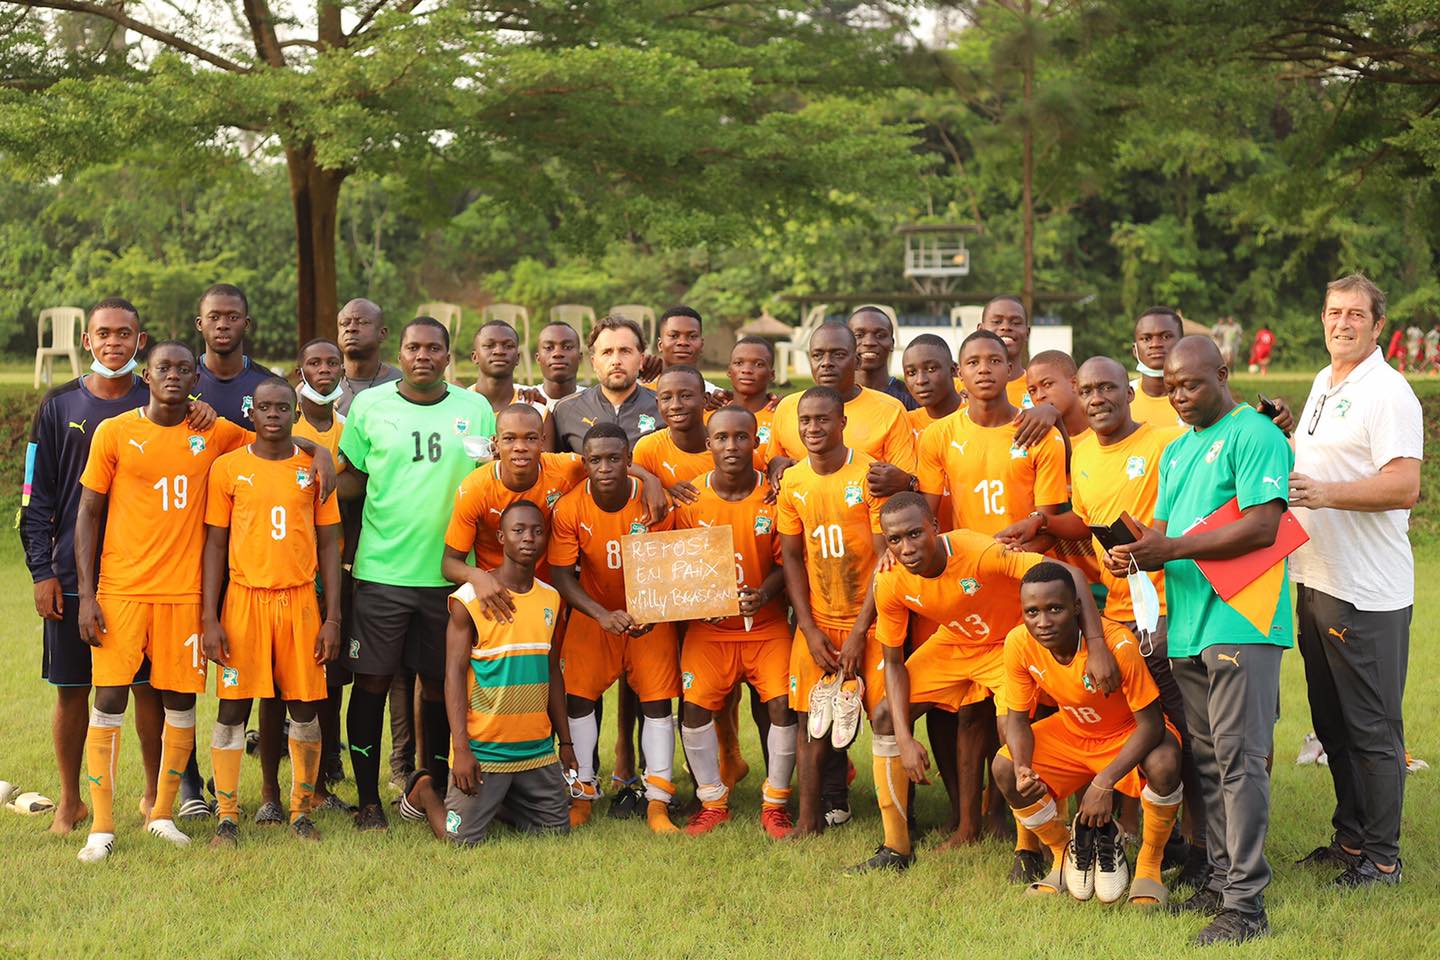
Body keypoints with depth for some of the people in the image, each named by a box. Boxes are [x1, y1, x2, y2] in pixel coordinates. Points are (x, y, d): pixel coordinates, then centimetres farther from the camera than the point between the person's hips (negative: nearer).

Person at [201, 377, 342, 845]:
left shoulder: (314, 467, 5)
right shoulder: (228, 468, 2)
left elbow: (329, 545, 7)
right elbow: (214, 545, 3)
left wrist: (332, 618, 1)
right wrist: (209, 618, -4)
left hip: (300, 600, 1)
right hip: (244, 599, -1)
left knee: (304, 708, 4)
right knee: (233, 707, -1)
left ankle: (302, 811, 16)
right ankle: (227, 815, 8)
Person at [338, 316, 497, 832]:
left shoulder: (475, 409, 8)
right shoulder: (369, 405, 3)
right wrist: (345, 554, 3)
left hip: (449, 571, 2)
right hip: (380, 570, -1)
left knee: (440, 682, 9)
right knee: (372, 680, 0)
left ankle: (435, 789, 24)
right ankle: (368, 799, 10)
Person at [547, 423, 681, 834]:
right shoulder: (569, 508, -19)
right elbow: (561, 574, -17)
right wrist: (603, 615, -31)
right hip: (593, 612, 1)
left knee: (657, 702, -5)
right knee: (578, 697, -4)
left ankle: (657, 805, -1)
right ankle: (582, 796, 8)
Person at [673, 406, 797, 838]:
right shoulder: (689, 499, -4)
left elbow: (786, 564, -3)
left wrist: (764, 593, -22)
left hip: (767, 624, 0)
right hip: (708, 628, 1)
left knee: (783, 703, -14)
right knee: (695, 706, -12)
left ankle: (774, 803, 5)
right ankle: (712, 802, 7)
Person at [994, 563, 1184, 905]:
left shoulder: (1119, 644, -35)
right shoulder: (1018, 644, -23)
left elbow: (1151, 723, -28)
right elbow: (1017, 718, -11)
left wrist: (1105, 783, -35)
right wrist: (1023, 769, -32)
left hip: (1129, 733, -4)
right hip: (1071, 732, 4)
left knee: (1164, 762, -36)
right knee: (1005, 768, -19)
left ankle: (1149, 866, -8)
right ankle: (1065, 853, 8)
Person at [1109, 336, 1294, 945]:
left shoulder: (1255, 435, -6)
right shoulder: (1176, 450, 21)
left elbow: (1262, 527, -16)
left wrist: (1173, 548, -16)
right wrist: (1137, 552, -1)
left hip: (1240, 621, -8)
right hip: (1187, 624, 8)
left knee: (1238, 759, -9)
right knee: (1205, 759, 11)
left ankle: (1245, 903, -6)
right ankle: (1221, 881, 20)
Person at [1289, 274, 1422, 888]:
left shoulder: (1387, 393, -14)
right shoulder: (1323, 384, 16)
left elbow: (1404, 487, -23)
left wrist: (1323, 493, -28)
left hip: (1366, 590, -9)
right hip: (1315, 579, 9)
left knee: (1372, 728, -1)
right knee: (1331, 721, 17)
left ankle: (1381, 858, 8)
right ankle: (1350, 837, 29)